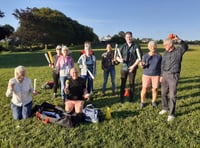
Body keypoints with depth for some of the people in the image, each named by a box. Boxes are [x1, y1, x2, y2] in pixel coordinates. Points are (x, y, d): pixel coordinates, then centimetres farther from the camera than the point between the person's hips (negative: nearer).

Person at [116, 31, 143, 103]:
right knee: (123, 83, 4)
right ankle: (121, 98, 15)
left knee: (132, 83, 6)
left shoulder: (136, 46, -3)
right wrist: (120, 59, -16)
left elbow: (139, 58, -5)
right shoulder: (123, 46, 5)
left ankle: (131, 98, 20)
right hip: (124, 67, 2)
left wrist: (133, 66, -11)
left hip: (132, 68, -2)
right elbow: (117, 57, 7)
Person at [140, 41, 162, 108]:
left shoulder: (159, 56, -2)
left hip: (156, 75, 1)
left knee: (155, 89, 6)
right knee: (144, 89, 2)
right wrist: (142, 65, -27)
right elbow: (143, 66, -4)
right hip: (146, 74, 0)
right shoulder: (145, 56, -3)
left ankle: (153, 101, 28)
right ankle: (142, 102, 19)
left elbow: (161, 66, 2)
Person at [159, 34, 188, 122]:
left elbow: (185, 47, -29)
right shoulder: (166, 53, 7)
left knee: (172, 95, -2)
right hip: (165, 75, 6)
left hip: (173, 76, -5)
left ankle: (171, 114, 10)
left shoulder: (179, 51, -7)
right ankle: (165, 108, 33)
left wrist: (179, 40, -43)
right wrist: (161, 75, 11)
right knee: (164, 93, 14)